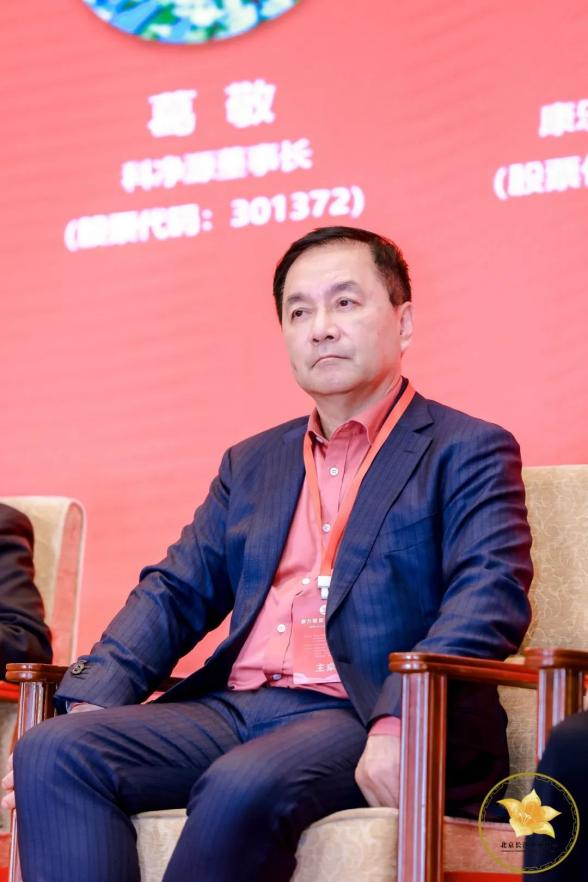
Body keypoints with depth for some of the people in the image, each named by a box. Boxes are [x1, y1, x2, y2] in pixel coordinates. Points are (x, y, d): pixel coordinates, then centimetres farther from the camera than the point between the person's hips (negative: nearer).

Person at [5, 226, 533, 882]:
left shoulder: (468, 452, 8)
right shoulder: (252, 463, 27)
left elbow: (490, 596, -8)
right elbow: (176, 591, 20)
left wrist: (399, 725, -25)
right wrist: (89, 701, 0)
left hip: (363, 717, -6)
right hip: (232, 706, 6)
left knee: (243, 787, -37)